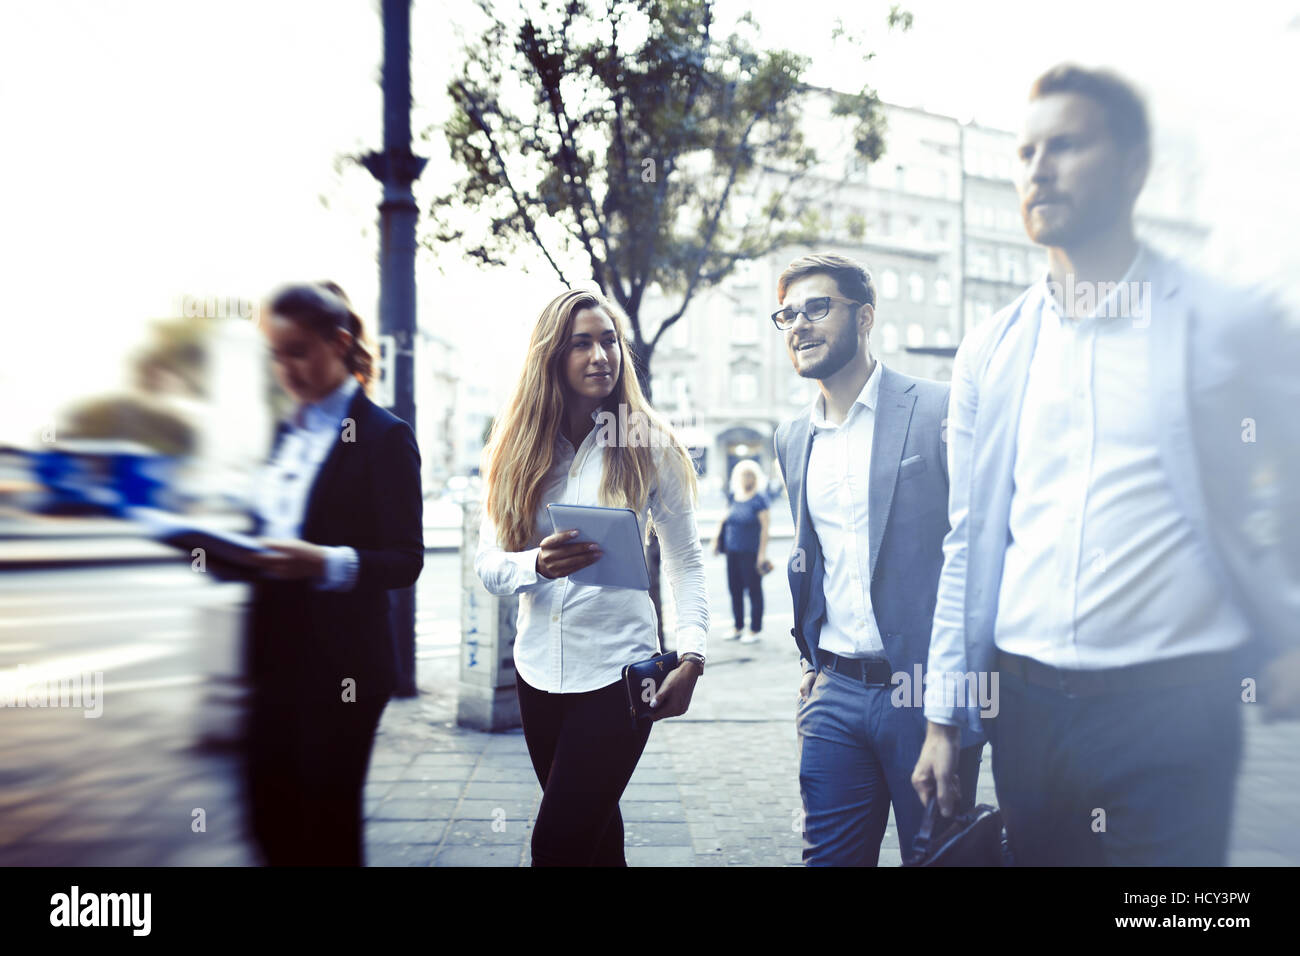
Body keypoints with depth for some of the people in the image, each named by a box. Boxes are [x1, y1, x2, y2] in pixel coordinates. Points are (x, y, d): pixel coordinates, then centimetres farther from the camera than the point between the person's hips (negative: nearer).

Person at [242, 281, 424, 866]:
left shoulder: (384, 436, -8)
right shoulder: (288, 433, 14)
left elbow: (406, 560, -13)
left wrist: (326, 563, -28)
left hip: (342, 665, -6)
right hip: (278, 658, 7)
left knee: (328, 827, 5)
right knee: (269, 816, 12)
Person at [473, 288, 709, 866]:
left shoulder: (648, 444, -4)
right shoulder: (517, 448, 3)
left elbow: (686, 560, -2)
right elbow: (487, 564, -2)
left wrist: (690, 657, -12)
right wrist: (538, 564, -23)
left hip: (618, 668, -4)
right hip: (539, 669, 4)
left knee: (557, 843, -7)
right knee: (595, 829, 20)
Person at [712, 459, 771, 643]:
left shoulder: (759, 500, -9)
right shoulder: (734, 497, 10)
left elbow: (765, 527, -11)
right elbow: (726, 519, 23)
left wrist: (762, 553, -15)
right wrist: (718, 537, 13)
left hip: (750, 552, -6)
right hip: (733, 552, 7)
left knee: (754, 590, 1)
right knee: (735, 589, 11)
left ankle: (755, 630, 10)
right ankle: (739, 628, 23)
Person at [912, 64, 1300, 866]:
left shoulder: (1229, 326, -2)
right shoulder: (990, 353, 7)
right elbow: (969, 544, 9)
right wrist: (945, 716, 9)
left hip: (1173, 703, -3)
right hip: (1026, 702, 3)